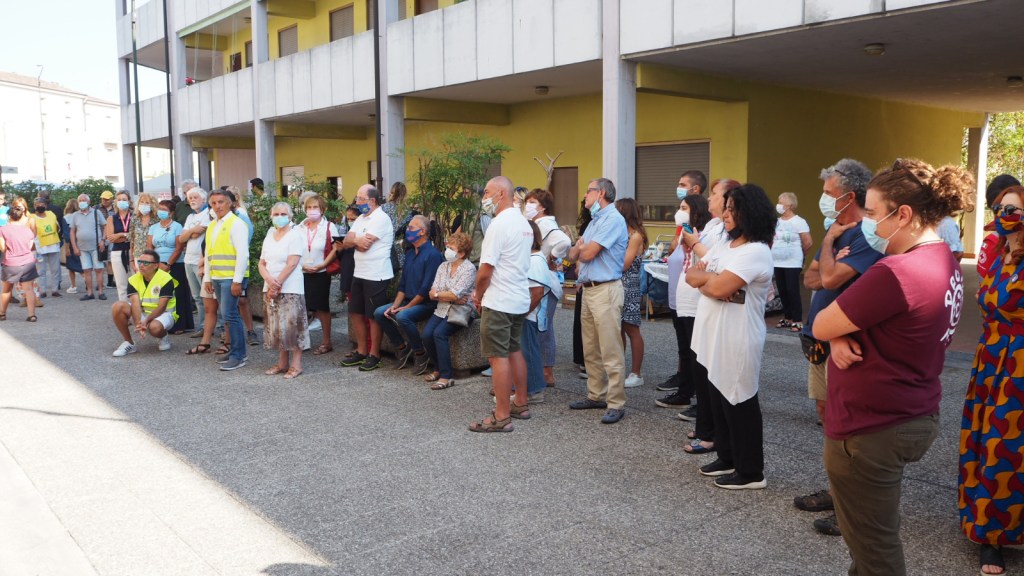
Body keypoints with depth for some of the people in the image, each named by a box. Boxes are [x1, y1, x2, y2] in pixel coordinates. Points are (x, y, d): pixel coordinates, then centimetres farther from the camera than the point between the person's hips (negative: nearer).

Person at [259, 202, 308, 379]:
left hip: (290, 289, -6)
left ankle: (296, 364, 0)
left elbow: (291, 264, -13)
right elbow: (262, 264, 10)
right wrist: (270, 281, -9)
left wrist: (277, 284, -13)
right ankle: (282, 362, 17)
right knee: (276, 327, 8)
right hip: (270, 289, 6)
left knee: (291, 326, -7)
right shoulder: (269, 236, 14)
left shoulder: (294, 235, -5)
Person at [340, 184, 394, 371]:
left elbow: (365, 245, -21)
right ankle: (361, 351, 26)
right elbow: (346, 242, 5)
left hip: (376, 276, -9)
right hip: (359, 273, 9)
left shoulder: (380, 219, -14)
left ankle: (374, 355, 12)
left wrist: (353, 240, -2)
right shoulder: (361, 219, 14)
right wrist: (357, 240, -15)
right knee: (355, 313, 14)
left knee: (373, 316, 1)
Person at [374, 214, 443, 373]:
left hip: (426, 303, -9)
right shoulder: (410, 253, 13)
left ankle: (421, 354, -13)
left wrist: (407, 307, -16)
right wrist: (395, 305, 1)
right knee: (379, 312, -5)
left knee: (402, 317, -33)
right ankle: (401, 348, 8)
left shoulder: (432, 254, -15)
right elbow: (402, 284, 15)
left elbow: (426, 288, -20)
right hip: (409, 300, 9)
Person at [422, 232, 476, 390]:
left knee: (439, 333, -27)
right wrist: (452, 298, -11)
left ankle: (447, 376, -18)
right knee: (426, 334, -16)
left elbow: (455, 294, -18)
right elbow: (432, 294, 2)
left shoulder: (469, 269, -9)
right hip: (442, 310, 6)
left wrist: (437, 294, -4)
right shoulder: (443, 266, 11)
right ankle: (439, 368, 6)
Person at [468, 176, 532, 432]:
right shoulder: (523, 223, 12)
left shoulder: (499, 224, -17)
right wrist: (483, 292, 15)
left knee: (498, 357, -4)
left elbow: (485, 270, -19)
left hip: (498, 302, -9)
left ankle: (502, 417, 0)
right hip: (520, 299, 9)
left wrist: (478, 295, -1)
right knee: (514, 351, 18)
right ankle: (520, 404, 27)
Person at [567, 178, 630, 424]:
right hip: (588, 290, 10)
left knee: (611, 352, -7)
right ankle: (596, 396, 24)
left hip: (606, 290, -10)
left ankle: (616, 404, -3)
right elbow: (574, 254, 15)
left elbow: (588, 253, -15)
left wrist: (581, 247, 6)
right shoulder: (595, 220, 20)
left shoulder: (613, 219, -11)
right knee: (590, 350, 14)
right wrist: (581, 248, -7)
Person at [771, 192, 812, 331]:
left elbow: (808, 242, -10)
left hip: (792, 264, -6)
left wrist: (799, 255, 2)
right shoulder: (776, 222, 9)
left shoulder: (799, 222, -9)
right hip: (777, 263, 6)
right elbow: (772, 240, 22)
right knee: (782, 292, 10)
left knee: (793, 292, -6)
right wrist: (775, 252, 11)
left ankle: (798, 321, 1)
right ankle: (787, 318, 21)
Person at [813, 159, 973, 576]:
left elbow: (820, 326, -19)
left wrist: (837, 332, 1)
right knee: (876, 536, 24)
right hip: (915, 419, 9)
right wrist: (843, 334, -9)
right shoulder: (944, 263, 5)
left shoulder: (896, 272, -27)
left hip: (870, 429, -9)